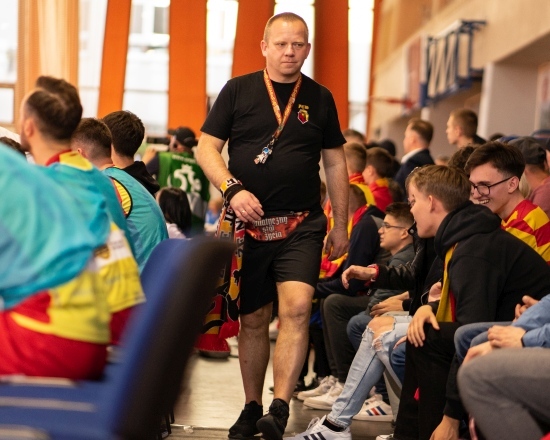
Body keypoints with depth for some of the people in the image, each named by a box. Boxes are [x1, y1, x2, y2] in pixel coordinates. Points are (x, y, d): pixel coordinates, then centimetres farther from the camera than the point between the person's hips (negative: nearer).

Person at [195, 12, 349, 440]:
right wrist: (233, 189, -16)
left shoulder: (319, 98, 7)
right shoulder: (238, 91, 3)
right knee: (253, 319, 8)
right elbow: (206, 149, 1)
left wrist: (340, 224, 11)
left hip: (302, 225, 0)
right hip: (248, 225, 0)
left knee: (297, 308, -20)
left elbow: (335, 164, 13)